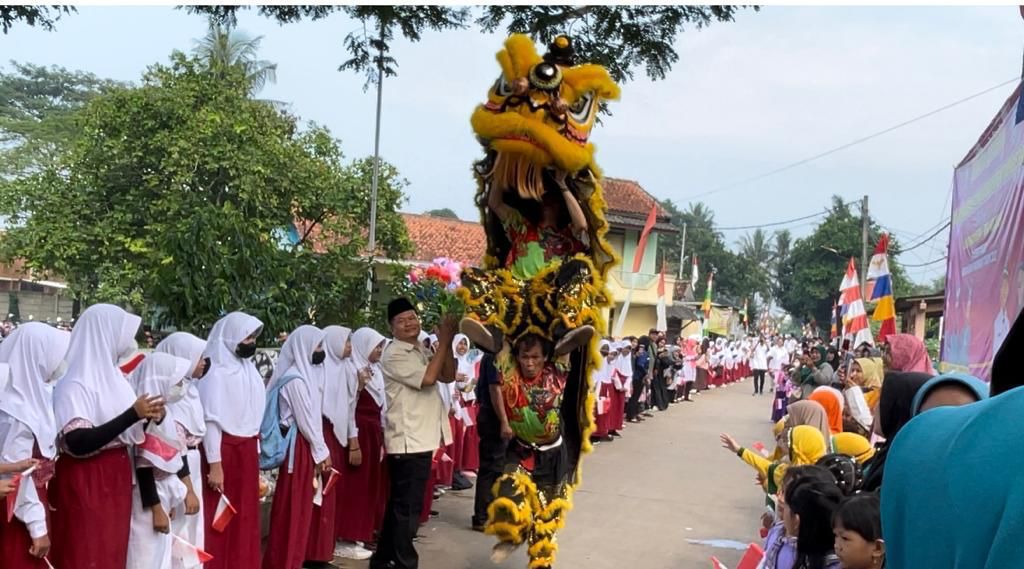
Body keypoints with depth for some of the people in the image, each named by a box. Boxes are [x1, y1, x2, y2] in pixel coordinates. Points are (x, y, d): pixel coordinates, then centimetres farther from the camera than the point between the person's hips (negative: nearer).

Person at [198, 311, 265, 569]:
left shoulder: (248, 369, 12)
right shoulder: (216, 371, -11)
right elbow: (211, 420, -15)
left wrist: (255, 453, 13)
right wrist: (214, 464, -17)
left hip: (247, 451, 8)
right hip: (224, 450, -8)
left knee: (245, 519, 12)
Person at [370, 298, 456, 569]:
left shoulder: (421, 351, 15)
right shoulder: (393, 354, -12)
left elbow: (448, 377, 7)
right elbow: (428, 378, -20)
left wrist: (447, 343, -4)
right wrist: (444, 342, -15)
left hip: (422, 439, 9)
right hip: (407, 441, -9)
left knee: (400, 504, 16)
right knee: (407, 506, -4)